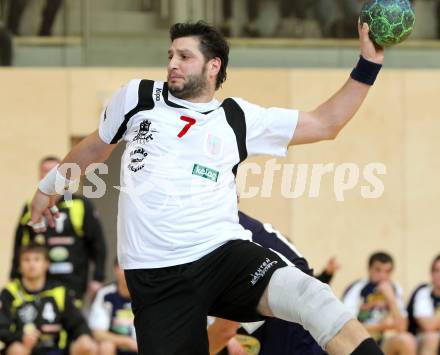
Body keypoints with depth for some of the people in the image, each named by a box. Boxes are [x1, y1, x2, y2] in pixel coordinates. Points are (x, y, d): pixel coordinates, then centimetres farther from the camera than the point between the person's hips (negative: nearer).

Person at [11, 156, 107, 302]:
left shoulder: (81, 205, 2)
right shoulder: (31, 209, 11)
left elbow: (97, 243, 2)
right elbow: (19, 247, 14)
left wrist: (98, 278, -2)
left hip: (72, 285, -3)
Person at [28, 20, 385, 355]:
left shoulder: (237, 118, 10)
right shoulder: (137, 97, 11)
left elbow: (325, 123, 12)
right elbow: (97, 145, 30)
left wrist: (368, 66, 4)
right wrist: (51, 186, 43)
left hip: (223, 254, -1)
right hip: (156, 277, 1)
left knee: (311, 296, -28)